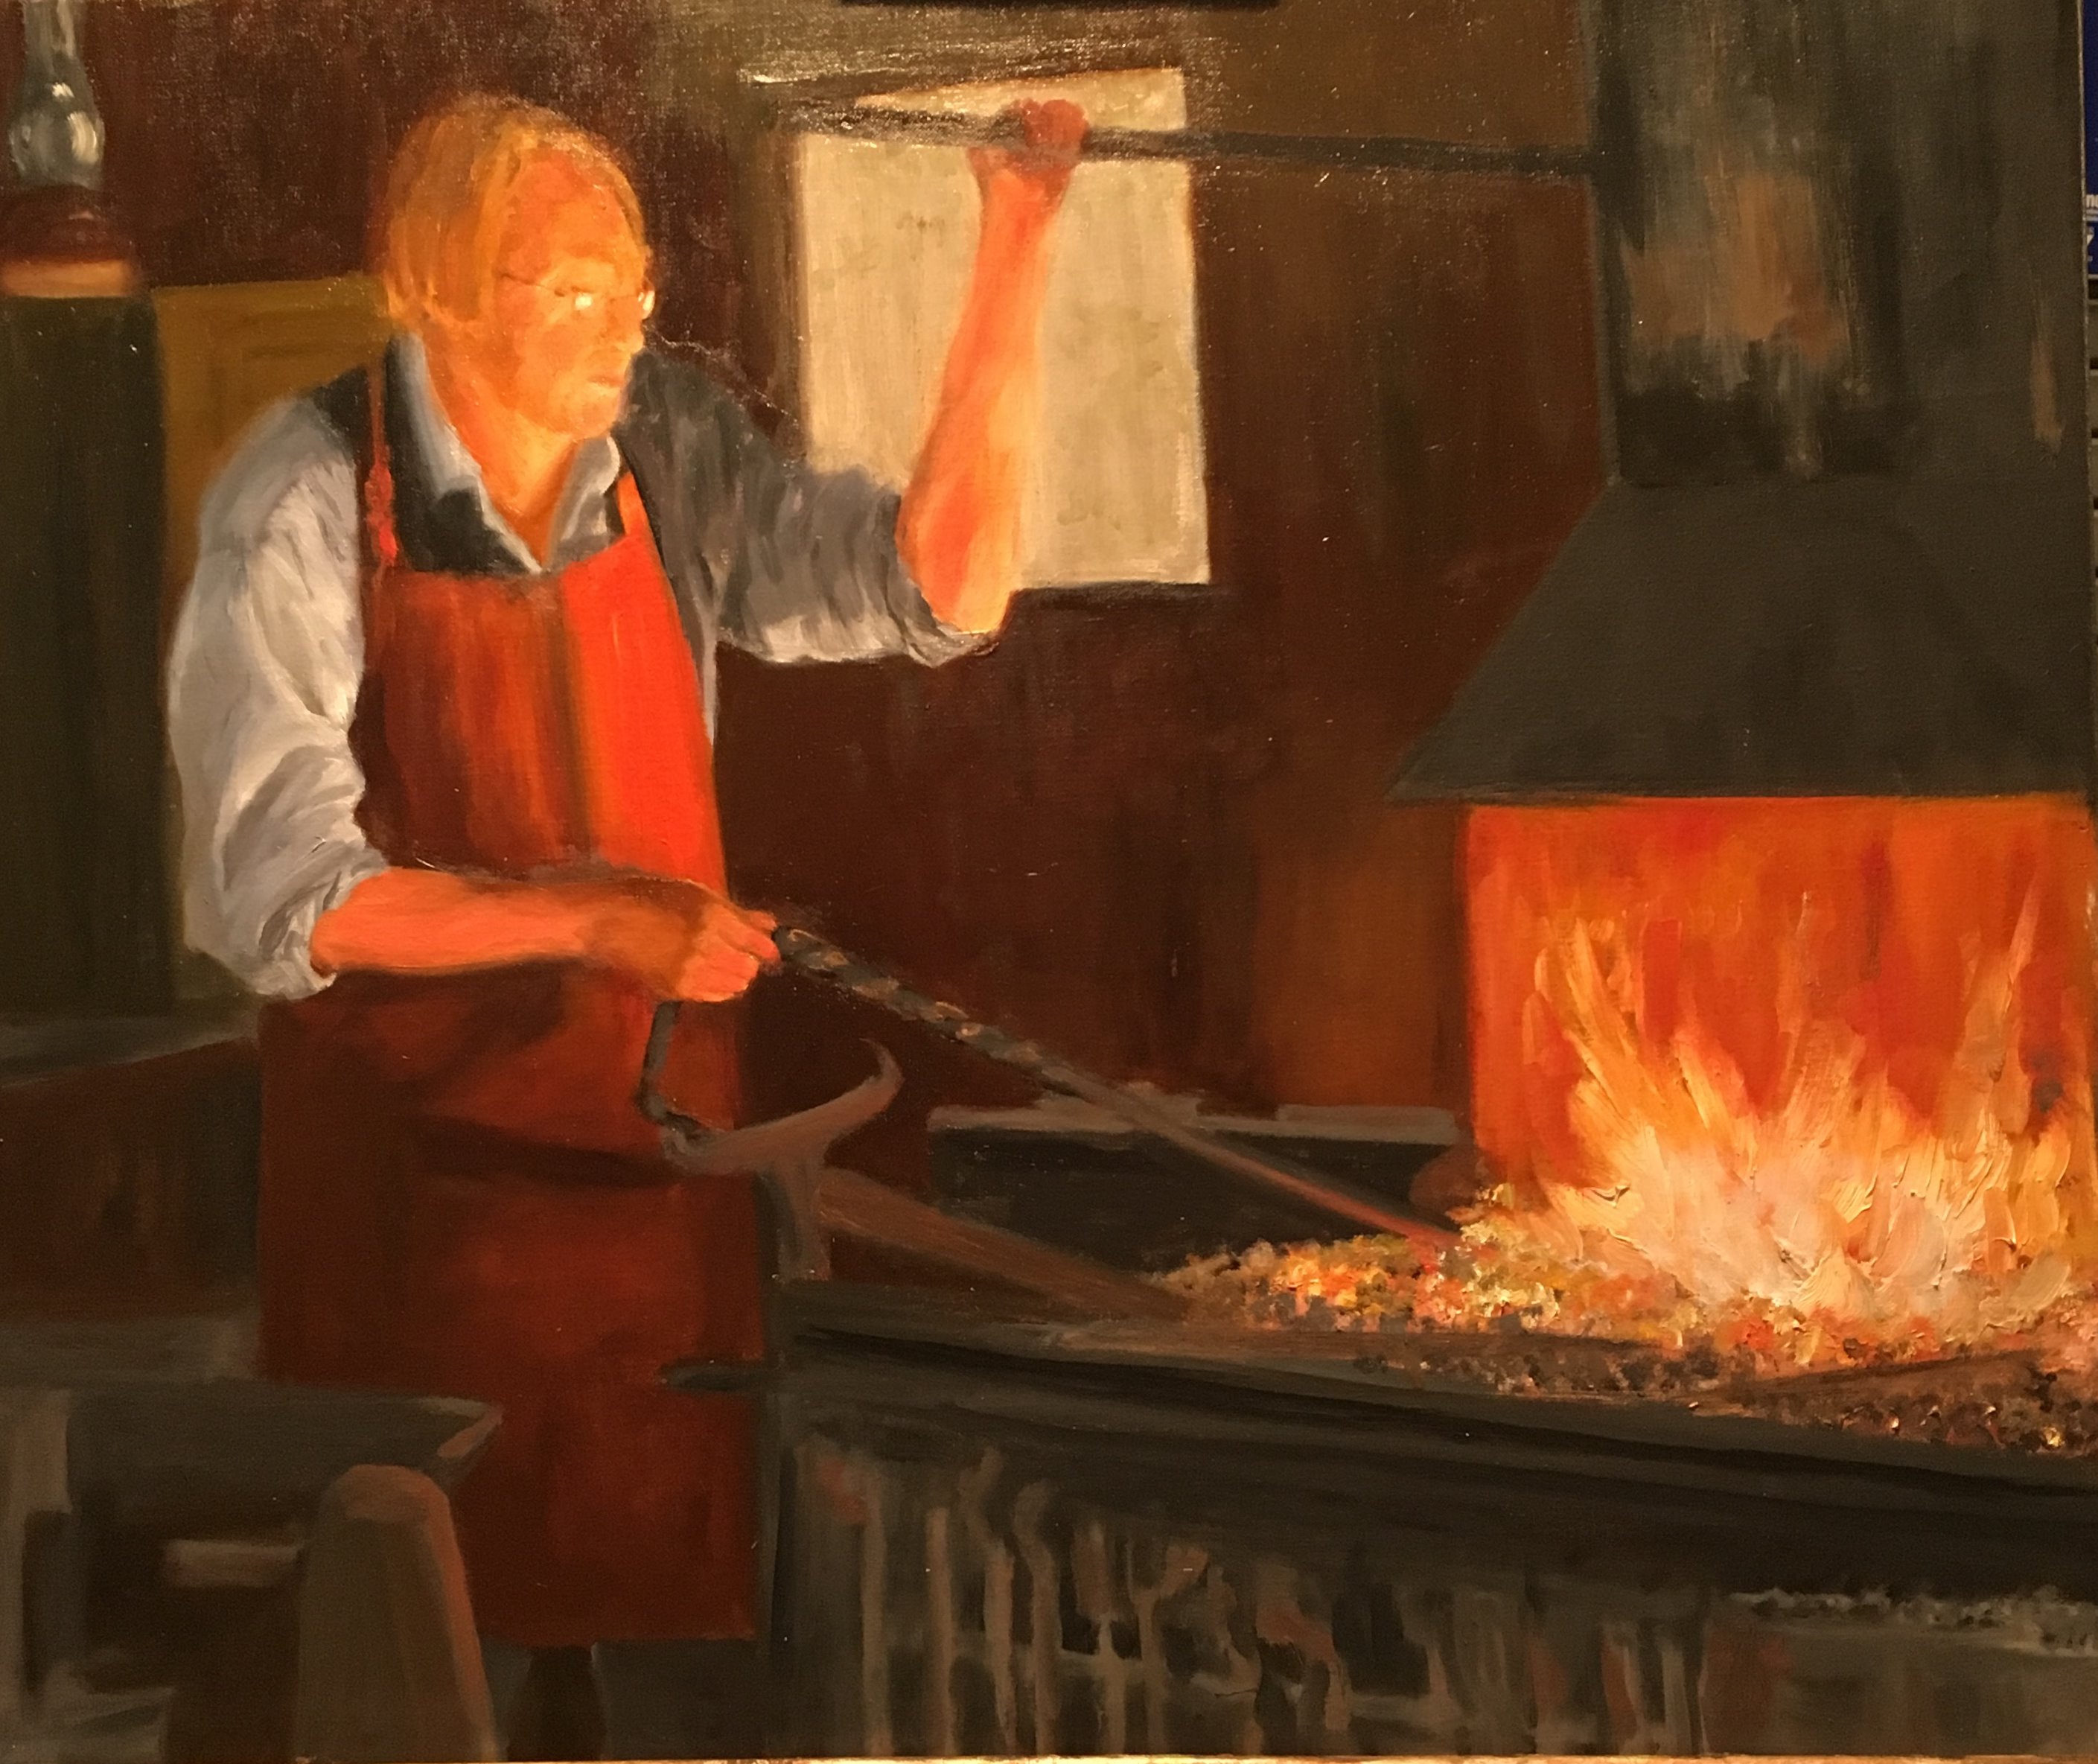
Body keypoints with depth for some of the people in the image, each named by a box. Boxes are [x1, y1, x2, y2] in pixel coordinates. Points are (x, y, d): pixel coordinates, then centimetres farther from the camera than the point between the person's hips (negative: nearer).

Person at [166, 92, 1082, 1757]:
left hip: (651, 1147, 3)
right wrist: (593, 920, -21)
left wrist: (1016, 253, -16)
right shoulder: (305, 506, -14)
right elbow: (282, 891, -16)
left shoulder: (675, 455, -3)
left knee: (661, 1617, 9)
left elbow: (943, 583, -10)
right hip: (405, 1164, -3)